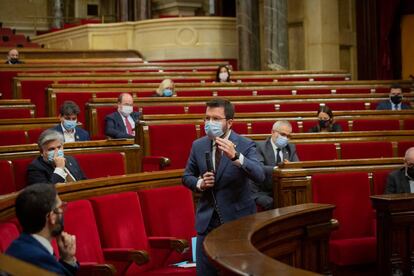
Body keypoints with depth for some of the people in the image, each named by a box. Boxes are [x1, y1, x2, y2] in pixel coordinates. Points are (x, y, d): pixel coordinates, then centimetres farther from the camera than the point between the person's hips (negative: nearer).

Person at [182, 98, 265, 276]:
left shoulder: (246, 145, -9)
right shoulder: (198, 145, 3)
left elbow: (259, 176, -24)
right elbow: (187, 177, 13)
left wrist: (235, 156, -39)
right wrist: (199, 183, -10)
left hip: (237, 218, -3)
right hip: (207, 219, 3)